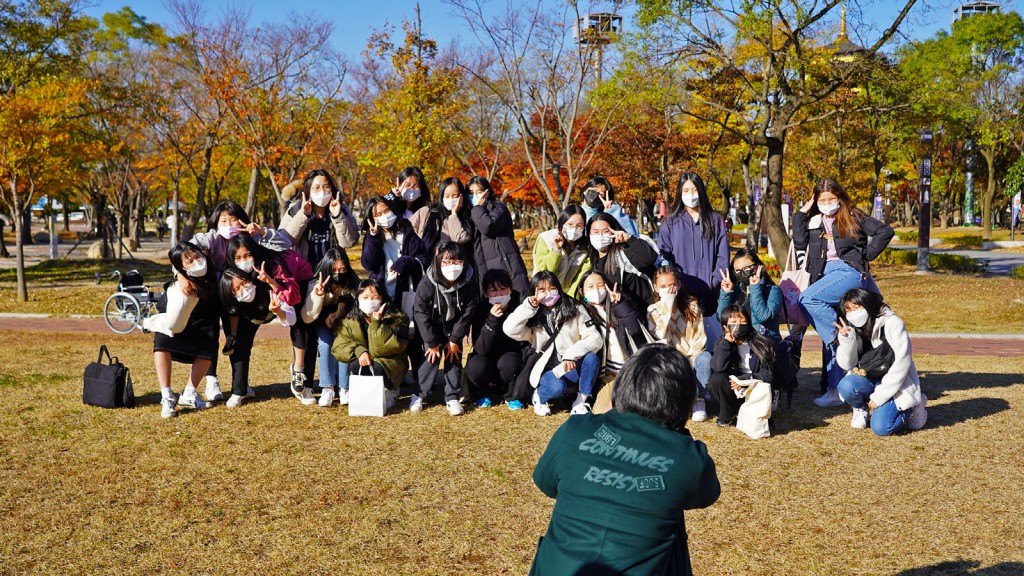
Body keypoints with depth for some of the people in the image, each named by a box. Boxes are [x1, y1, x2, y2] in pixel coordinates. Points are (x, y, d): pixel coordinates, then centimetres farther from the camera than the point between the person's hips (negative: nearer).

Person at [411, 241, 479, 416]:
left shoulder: (469, 283, -24)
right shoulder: (427, 284, -28)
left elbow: (467, 313, -14)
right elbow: (422, 314, -19)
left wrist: (455, 340, -12)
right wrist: (432, 342, -16)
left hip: (454, 327, 2)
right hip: (432, 328, -2)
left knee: (454, 359, -3)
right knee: (431, 358, -8)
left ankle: (452, 397, 8)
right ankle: (419, 395, 7)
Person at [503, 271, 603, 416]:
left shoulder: (575, 309, -2)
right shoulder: (532, 317, 0)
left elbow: (595, 338, -12)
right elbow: (510, 330, -20)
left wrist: (571, 355, -26)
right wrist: (528, 307, -20)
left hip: (573, 367, 1)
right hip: (548, 371, -1)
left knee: (591, 358, -30)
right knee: (557, 387, -34)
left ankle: (580, 403, -11)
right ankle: (539, 396, 3)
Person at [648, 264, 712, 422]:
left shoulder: (691, 306, 6)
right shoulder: (653, 310, 2)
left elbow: (700, 337, 0)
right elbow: (661, 339, -15)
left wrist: (691, 359, -17)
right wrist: (667, 307, -16)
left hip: (692, 358, 3)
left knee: (705, 357, -33)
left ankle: (698, 400, -14)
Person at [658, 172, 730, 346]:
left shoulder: (715, 220, 12)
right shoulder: (671, 223, 10)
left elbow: (723, 255, 6)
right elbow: (663, 257, 4)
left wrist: (715, 282, -6)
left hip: (710, 294, 0)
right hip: (680, 294, 0)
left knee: (714, 335, -4)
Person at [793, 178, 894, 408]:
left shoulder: (853, 217, 8)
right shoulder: (813, 222, 18)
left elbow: (885, 231, 0)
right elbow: (799, 243, 1)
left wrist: (866, 257, -4)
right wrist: (802, 212, 6)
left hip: (850, 271, -5)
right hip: (826, 274, 5)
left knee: (807, 299, -29)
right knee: (830, 336, 2)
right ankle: (836, 390, 4)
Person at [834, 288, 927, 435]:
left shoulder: (892, 323, -15)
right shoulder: (854, 330, 0)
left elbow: (902, 363, -18)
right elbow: (847, 365, -8)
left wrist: (880, 395, -20)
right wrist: (847, 340, -26)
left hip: (897, 384, -4)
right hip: (869, 381, 4)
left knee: (880, 427, -24)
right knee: (846, 386, -29)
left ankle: (911, 407, 7)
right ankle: (861, 409, 5)